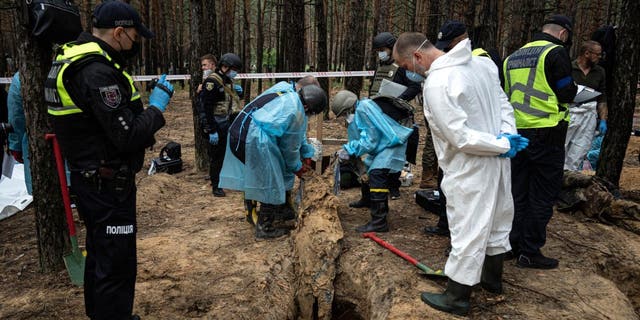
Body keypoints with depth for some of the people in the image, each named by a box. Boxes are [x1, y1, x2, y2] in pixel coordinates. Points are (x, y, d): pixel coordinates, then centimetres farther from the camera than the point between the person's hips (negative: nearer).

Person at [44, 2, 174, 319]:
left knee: (99, 254, 24)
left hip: (92, 181, 11)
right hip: (109, 186, -11)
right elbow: (128, 136, -25)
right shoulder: (98, 72, -24)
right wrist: (157, 105, -13)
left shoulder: (72, 59, 9)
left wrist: (144, 103, 5)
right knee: (116, 263, 0)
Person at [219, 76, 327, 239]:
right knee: (271, 185, 4)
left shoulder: (283, 87, 11)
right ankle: (264, 228, 16)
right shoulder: (296, 112, -14)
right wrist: (297, 167, 18)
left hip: (238, 130, 9)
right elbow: (291, 145, 0)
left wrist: (306, 153, 26)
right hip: (255, 140, -9)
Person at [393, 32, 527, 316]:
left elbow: (460, 137, -25)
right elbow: (503, 102, 8)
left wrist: (504, 145, -15)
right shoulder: (480, 61, 3)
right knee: (494, 221, 22)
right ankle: (493, 279, 42)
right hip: (496, 160, 9)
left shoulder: (436, 84, -24)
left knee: (467, 231, 3)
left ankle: (457, 298, 18)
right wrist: (508, 136, -4)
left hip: (470, 170, -9)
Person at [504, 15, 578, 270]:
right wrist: (572, 88, 11)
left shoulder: (513, 57, 13)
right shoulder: (556, 52, -9)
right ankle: (530, 252, 7)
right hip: (546, 133, -6)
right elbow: (567, 94, -9)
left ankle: (513, 244, 21)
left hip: (516, 131, 7)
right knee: (543, 195, 2)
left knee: (518, 191, 14)